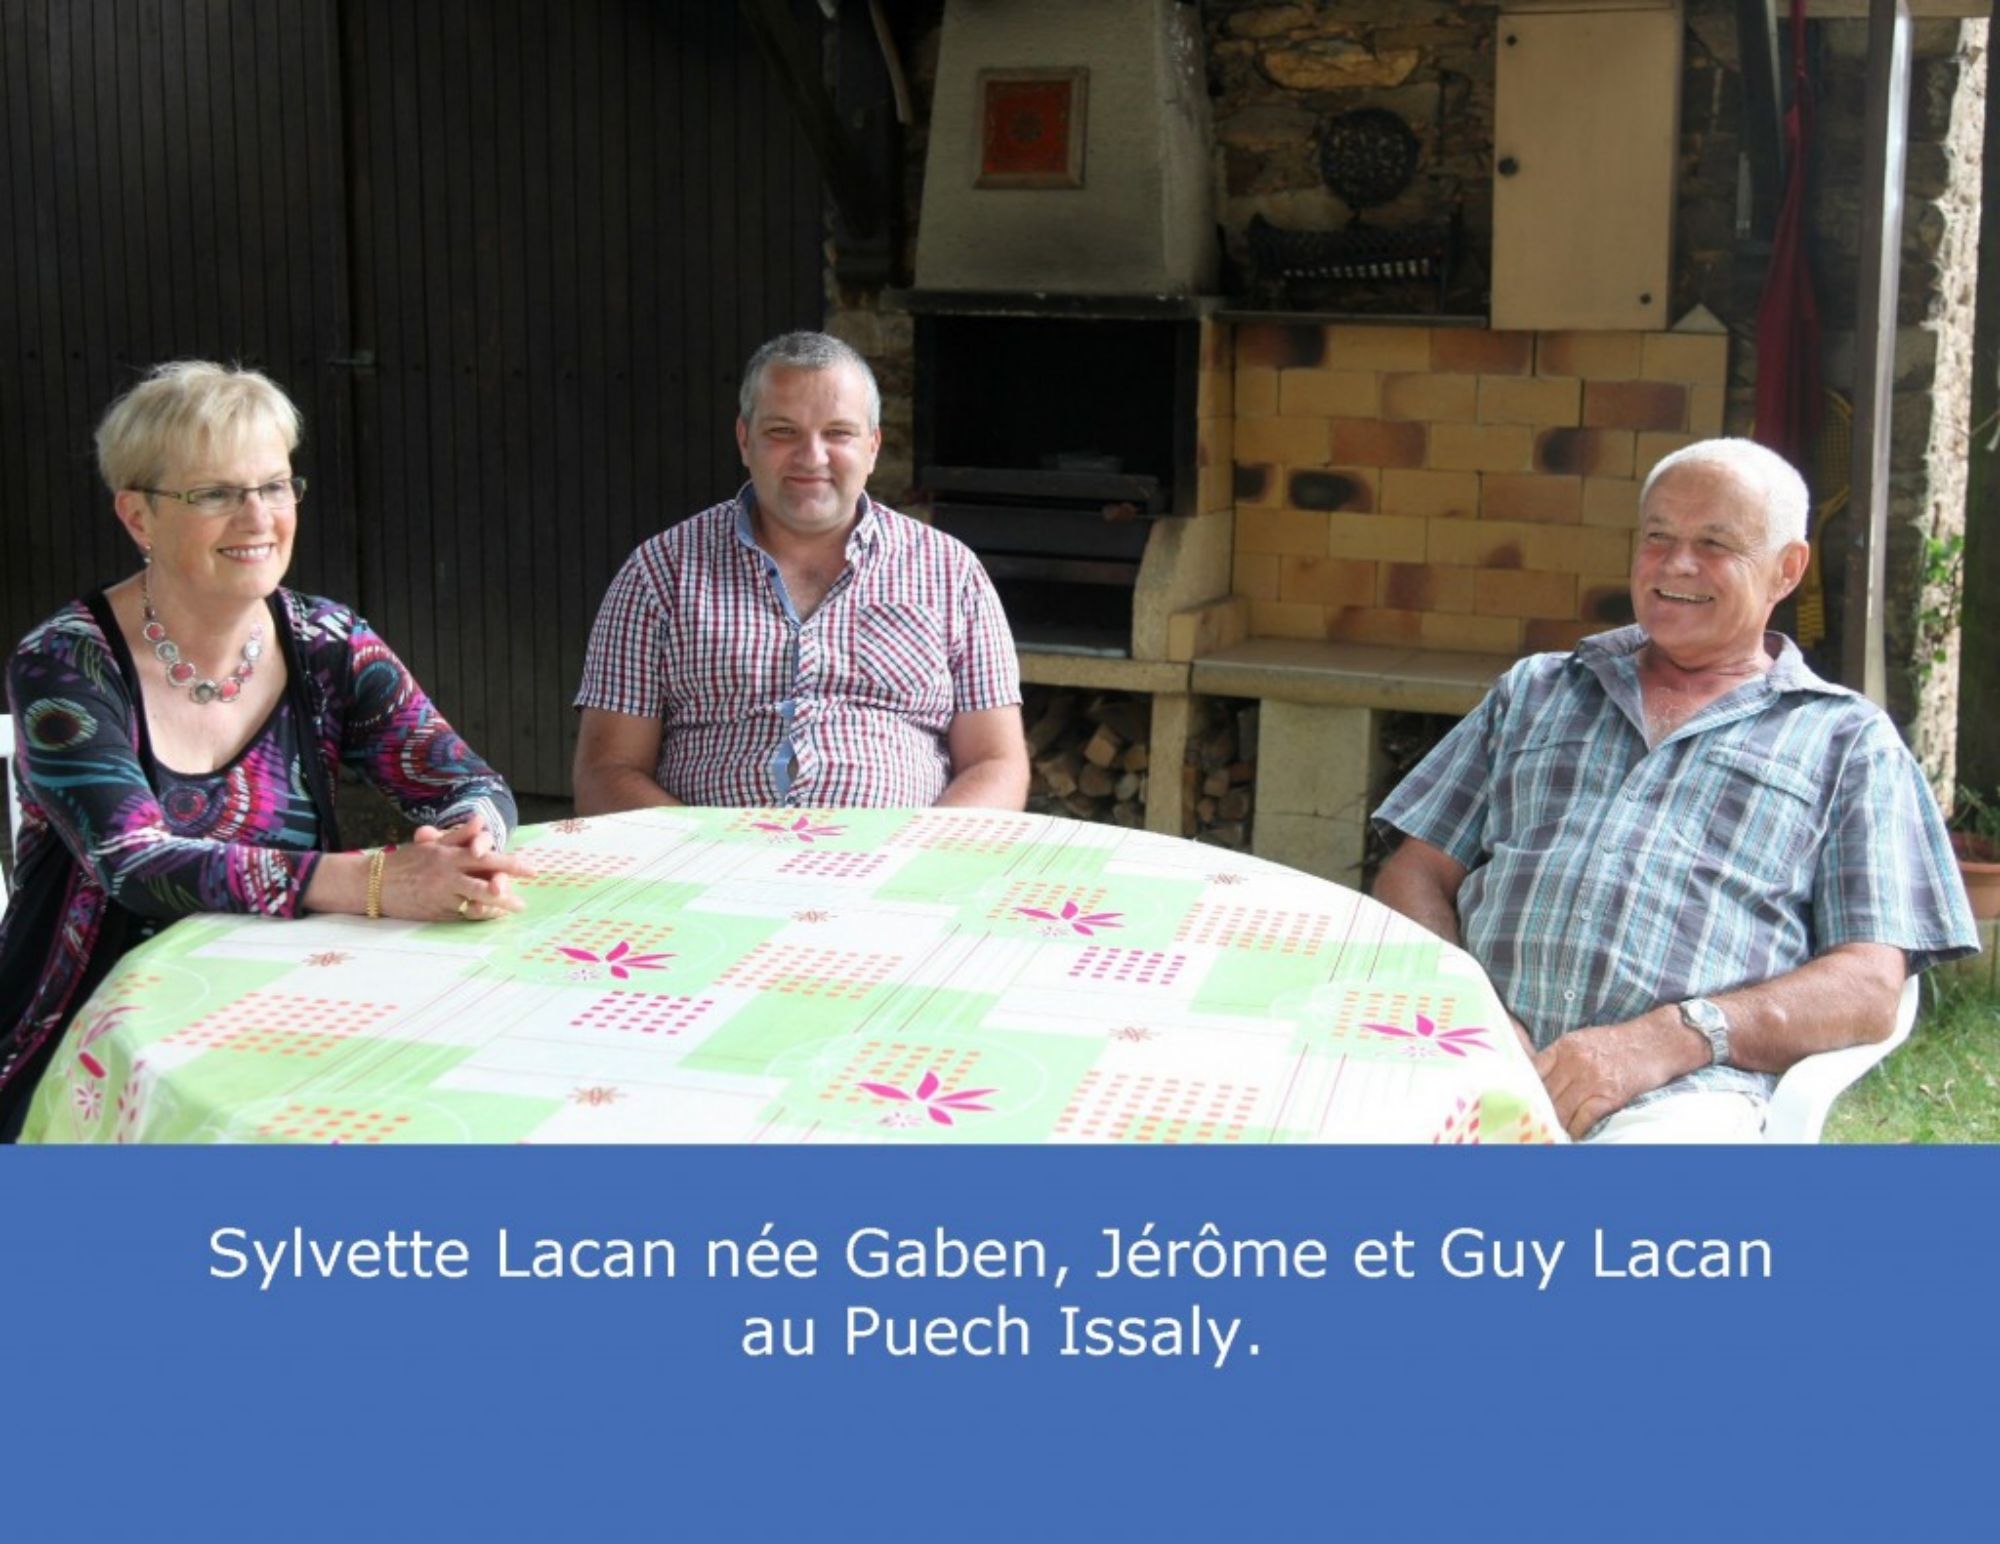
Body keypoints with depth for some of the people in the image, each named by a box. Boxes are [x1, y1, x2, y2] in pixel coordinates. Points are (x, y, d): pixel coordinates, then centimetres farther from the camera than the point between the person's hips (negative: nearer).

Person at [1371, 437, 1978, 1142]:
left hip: (1680, 1089, -2)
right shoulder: (1534, 690, 28)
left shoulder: (1848, 740, 18)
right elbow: (1416, 874, 20)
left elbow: (1870, 989, 6)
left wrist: (1669, 1040, -12)